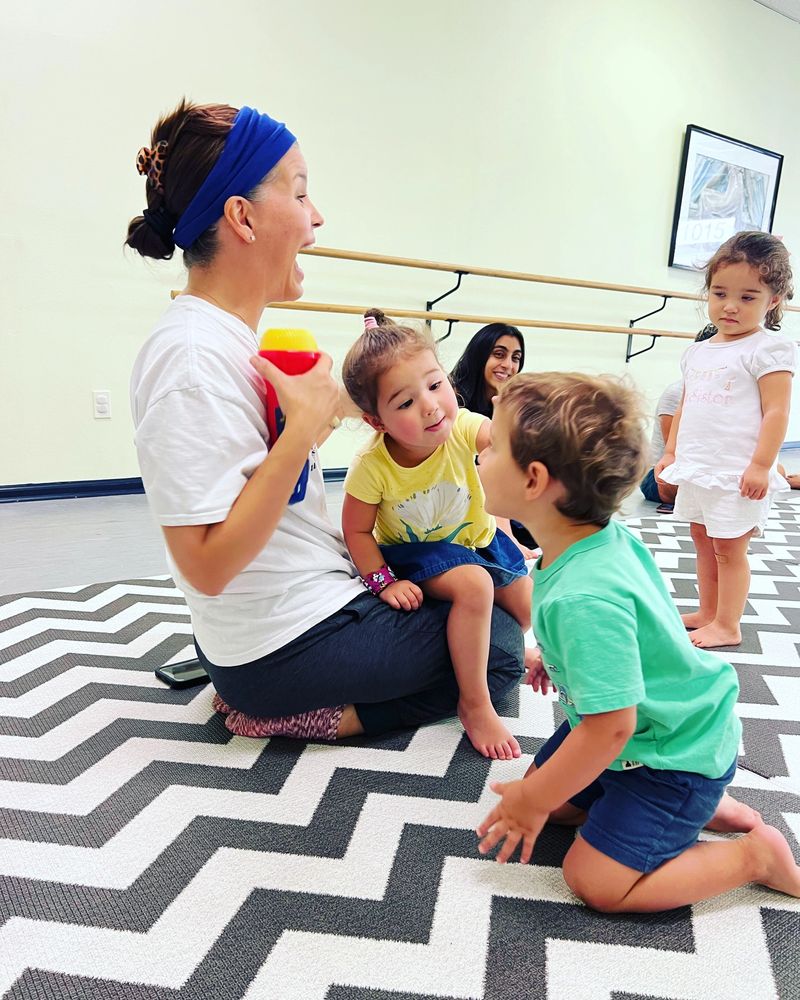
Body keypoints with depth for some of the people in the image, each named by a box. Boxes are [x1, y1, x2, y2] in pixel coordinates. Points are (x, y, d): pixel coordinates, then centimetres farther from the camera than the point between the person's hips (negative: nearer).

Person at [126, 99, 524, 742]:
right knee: (501, 644, 6)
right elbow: (207, 565, -28)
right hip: (288, 643, -9)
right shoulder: (190, 356, -25)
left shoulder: (232, 338, 5)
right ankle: (292, 714, 1)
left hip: (324, 591, 10)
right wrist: (306, 426, -28)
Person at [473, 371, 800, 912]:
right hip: (662, 720, 8)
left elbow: (610, 728, -30)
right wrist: (561, 657, 21)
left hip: (679, 752, -8)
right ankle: (703, 806, 18)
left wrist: (534, 800, -16)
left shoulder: (583, 600, -38)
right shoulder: (607, 537, -12)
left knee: (596, 880, -5)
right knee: (546, 792, 13)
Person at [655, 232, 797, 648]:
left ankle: (727, 625, 16)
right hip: (697, 469, 8)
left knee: (729, 548, 2)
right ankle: (707, 612, 31)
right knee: (703, 541, 17)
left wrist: (760, 465, -21)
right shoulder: (697, 352, 10)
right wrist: (671, 452, 14)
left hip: (738, 474, -7)